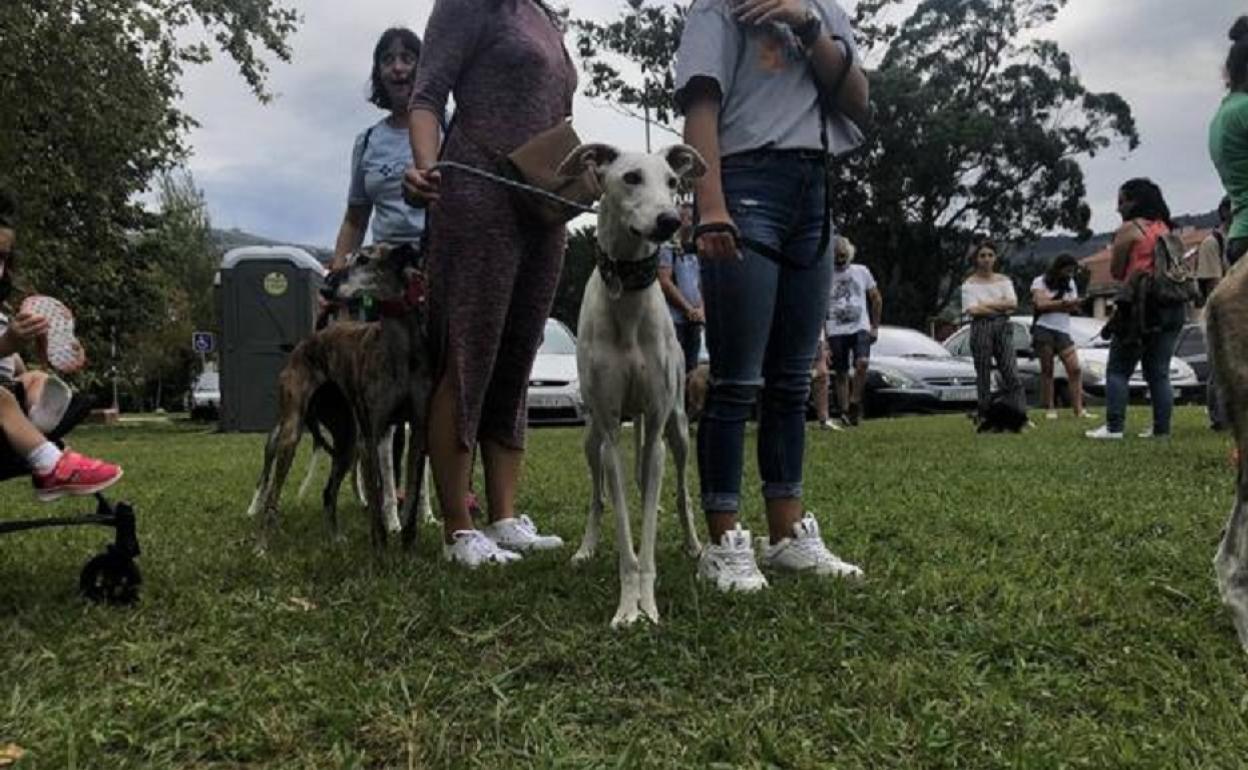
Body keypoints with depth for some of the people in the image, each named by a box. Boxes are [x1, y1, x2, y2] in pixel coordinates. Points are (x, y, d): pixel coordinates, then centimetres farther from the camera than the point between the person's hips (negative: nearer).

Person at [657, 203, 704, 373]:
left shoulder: (697, 251, 16)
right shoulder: (668, 247, -3)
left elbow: (702, 285, 17)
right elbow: (664, 282, -11)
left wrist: (700, 309, -2)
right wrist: (688, 308, -11)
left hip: (694, 320, 6)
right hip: (674, 318, -6)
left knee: (691, 367, 7)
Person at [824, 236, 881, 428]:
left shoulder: (862, 272, 7)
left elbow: (876, 299, 15)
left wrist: (875, 326, 8)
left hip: (860, 328, 0)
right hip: (836, 332, 0)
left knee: (862, 362, -23)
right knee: (841, 374, 3)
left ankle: (855, 401, -8)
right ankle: (845, 412, 12)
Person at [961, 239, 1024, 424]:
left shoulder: (1004, 280, 13)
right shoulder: (969, 284, 5)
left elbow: (1012, 303, -1)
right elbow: (973, 310, -8)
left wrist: (986, 304, -8)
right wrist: (1001, 308, -6)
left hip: (1002, 327, 2)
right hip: (981, 328, -2)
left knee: (1011, 373, -7)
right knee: (983, 374, -1)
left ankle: (1020, 415, -9)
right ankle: (984, 416, 5)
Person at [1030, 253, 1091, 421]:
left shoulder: (1070, 283, 18)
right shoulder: (1040, 281, 4)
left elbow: (1073, 308, 8)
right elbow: (1041, 304, -10)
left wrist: (1051, 303, -9)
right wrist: (1064, 303, -11)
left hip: (1063, 331, 4)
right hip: (1044, 329, -4)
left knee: (1075, 369, -10)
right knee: (1047, 370, -1)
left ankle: (1078, 409, -13)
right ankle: (1049, 409, 2)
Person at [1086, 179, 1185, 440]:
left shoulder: (1129, 228, -3)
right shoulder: (1166, 228, 16)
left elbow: (1116, 271, -1)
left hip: (1141, 306, -6)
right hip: (1173, 307, 7)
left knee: (1118, 369, -2)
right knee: (1159, 372, 8)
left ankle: (1114, 427, -8)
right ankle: (1162, 428, 5)